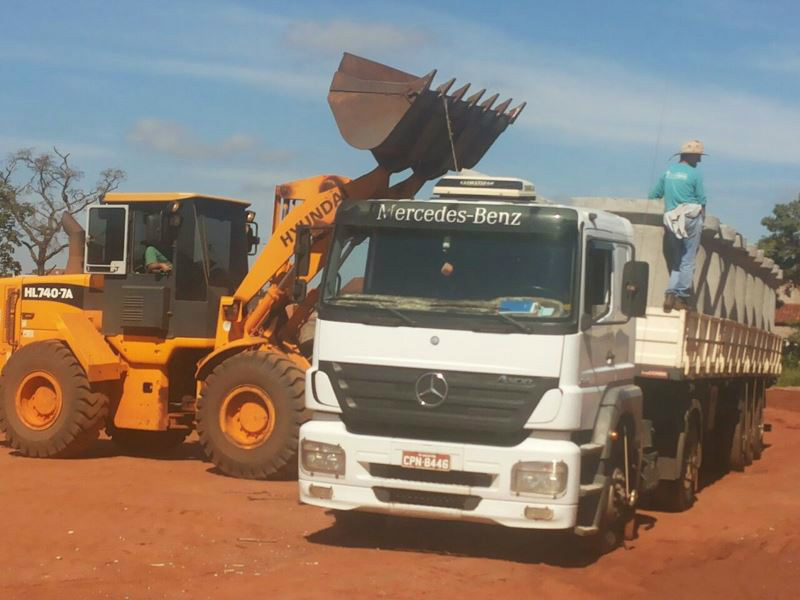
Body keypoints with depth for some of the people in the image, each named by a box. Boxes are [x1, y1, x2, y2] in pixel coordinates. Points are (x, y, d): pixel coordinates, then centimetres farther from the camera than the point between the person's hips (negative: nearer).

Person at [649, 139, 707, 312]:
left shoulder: (668, 172, 9)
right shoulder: (695, 174, -5)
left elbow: (653, 195, 10)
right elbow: (702, 201, -4)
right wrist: (702, 219, 10)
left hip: (671, 221, 4)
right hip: (691, 218, -4)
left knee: (675, 262, 12)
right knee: (687, 261, 1)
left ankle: (671, 293, -4)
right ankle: (682, 296, -2)